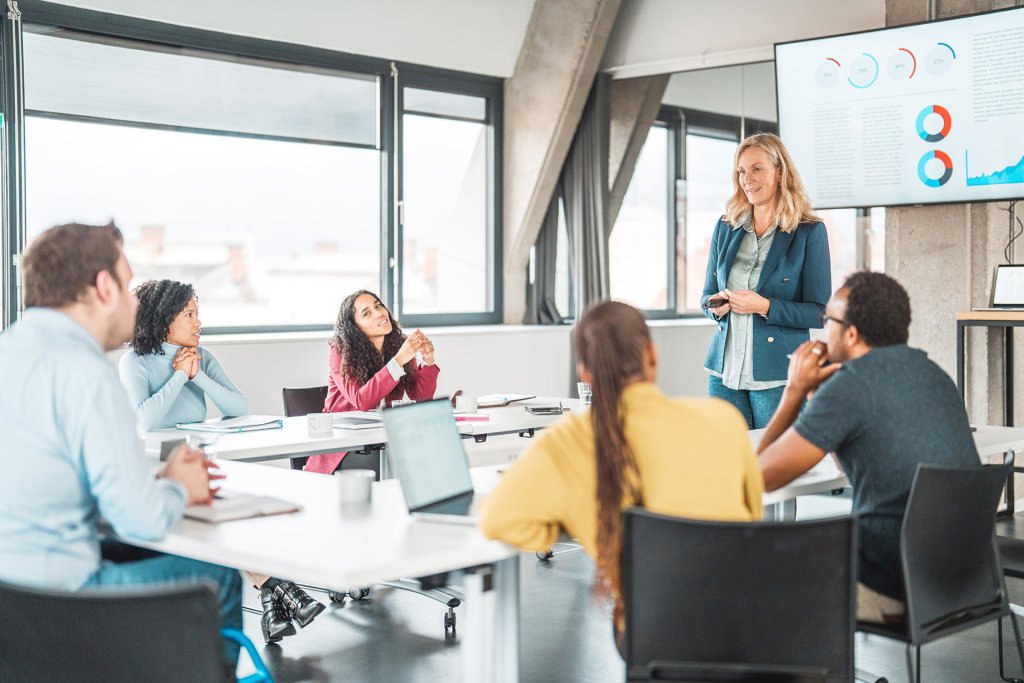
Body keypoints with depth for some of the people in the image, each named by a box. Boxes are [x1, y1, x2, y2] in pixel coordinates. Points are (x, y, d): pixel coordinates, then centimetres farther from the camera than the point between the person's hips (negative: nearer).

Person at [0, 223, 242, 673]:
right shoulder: (81, 371, -19)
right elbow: (142, 518, -19)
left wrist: (158, 480, 13)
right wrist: (178, 489, 3)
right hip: (53, 594, -9)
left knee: (166, 556, 26)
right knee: (219, 578, 7)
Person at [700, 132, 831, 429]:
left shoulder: (810, 232, -3)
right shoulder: (726, 228, 11)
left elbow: (820, 313, -6)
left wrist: (764, 306, -19)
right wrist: (715, 306, -6)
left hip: (778, 376, -4)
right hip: (725, 371, 4)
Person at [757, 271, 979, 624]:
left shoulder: (850, 385, -16)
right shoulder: (931, 372, 10)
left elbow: (762, 475, -11)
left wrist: (795, 390, 0)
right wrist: (817, 396, 14)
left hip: (895, 588, -8)